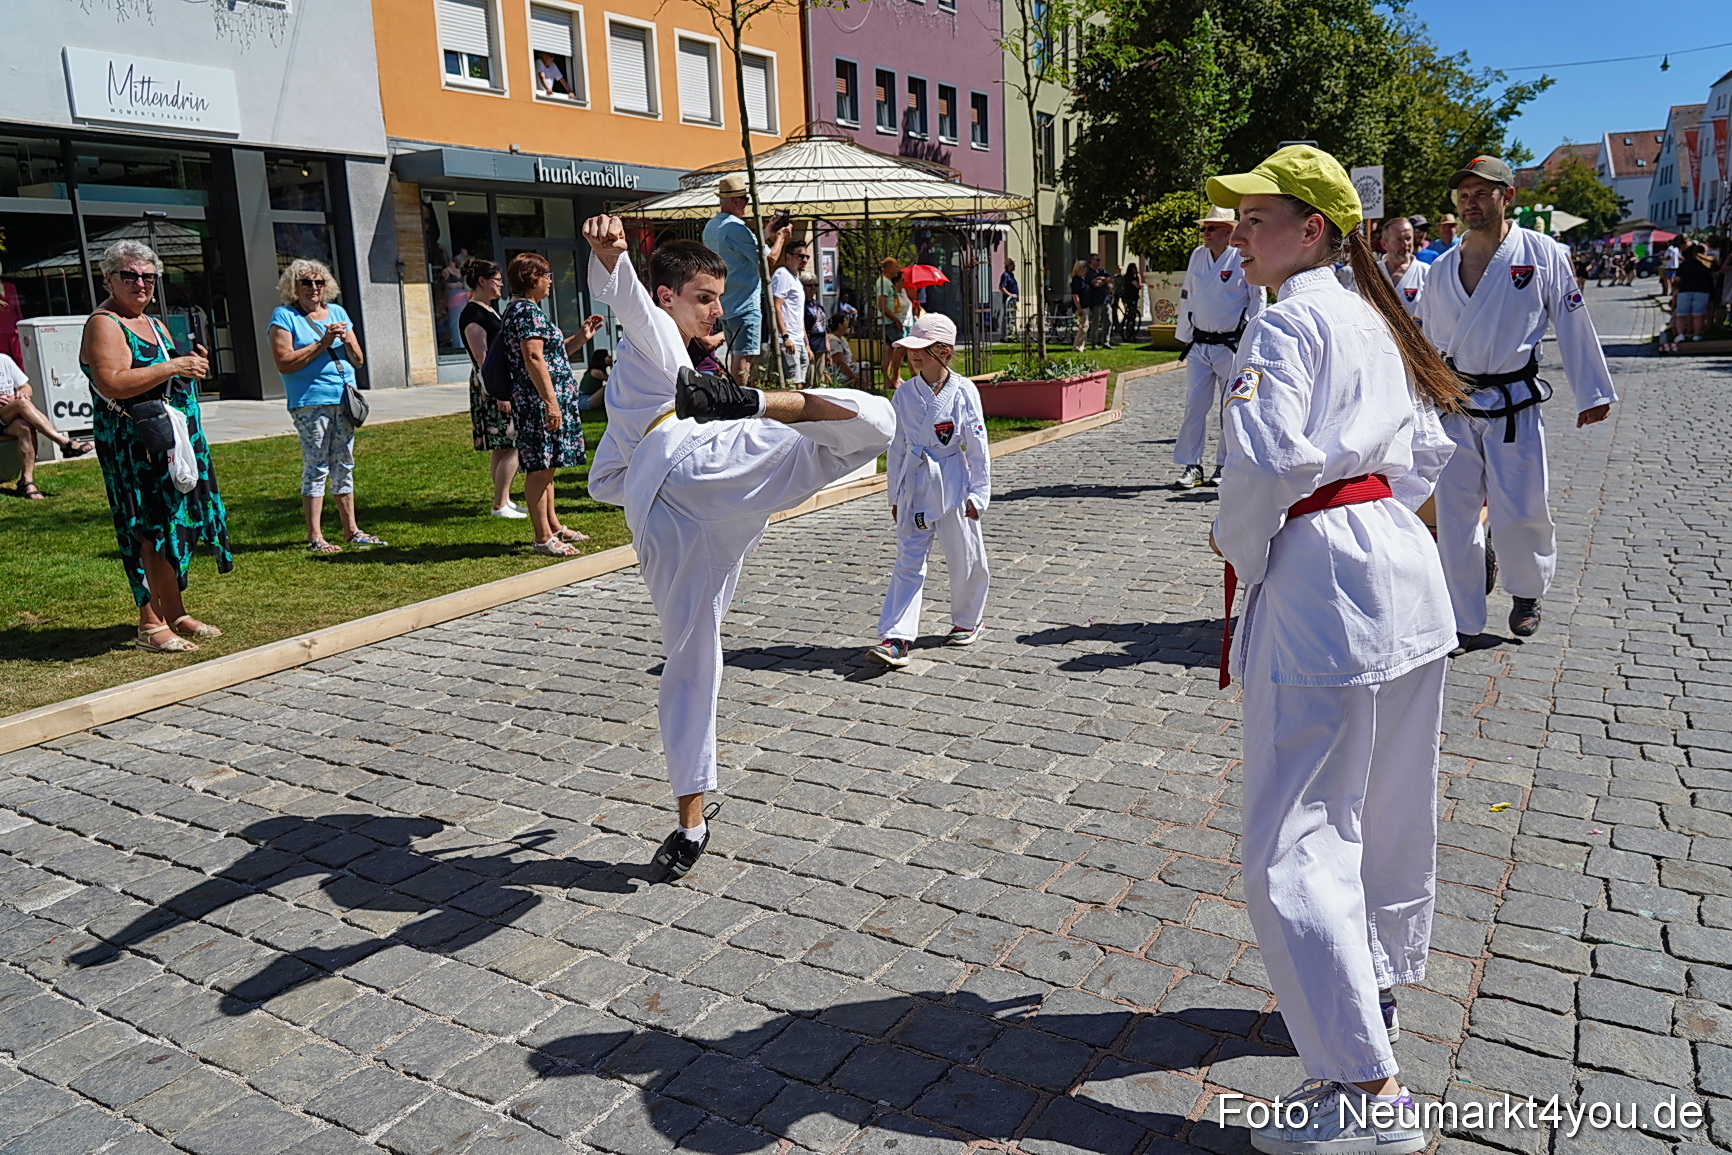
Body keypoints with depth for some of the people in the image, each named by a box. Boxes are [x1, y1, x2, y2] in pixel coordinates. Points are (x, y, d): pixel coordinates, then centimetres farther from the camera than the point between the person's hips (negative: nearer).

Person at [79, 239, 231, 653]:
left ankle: (175, 614, 20)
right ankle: (150, 624, -5)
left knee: (180, 524, 11)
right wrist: (173, 367, -23)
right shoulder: (103, 324, -9)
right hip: (134, 446, -9)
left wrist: (194, 366, 7)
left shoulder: (154, 324, 19)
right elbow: (110, 385, -23)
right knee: (148, 530, -10)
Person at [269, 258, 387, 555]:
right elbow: (284, 362, -12)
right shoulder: (284, 316, -1)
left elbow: (358, 360, 15)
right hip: (310, 402, -6)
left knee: (344, 466, 11)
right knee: (316, 467, -6)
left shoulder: (337, 312, 16)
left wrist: (347, 340, -6)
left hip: (343, 399, 6)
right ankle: (314, 537, -1)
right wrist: (323, 343, -14)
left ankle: (351, 530, 18)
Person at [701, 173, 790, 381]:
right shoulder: (735, 227, -17)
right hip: (745, 304, -10)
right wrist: (780, 237, 2)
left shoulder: (711, 227, 14)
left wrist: (766, 235, 23)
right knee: (744, 357, -10)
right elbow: (769, 259, -15)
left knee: (734, 355, 15)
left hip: (724, 304, 10)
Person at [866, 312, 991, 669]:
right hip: (913, 487, 3)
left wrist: (978, 493, -4)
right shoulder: (905, 393, 2)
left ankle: (968, 620, 33)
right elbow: (897, 446, 10)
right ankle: (896, 638, -3)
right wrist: (895, 494, 11)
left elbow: (977, 447, -4)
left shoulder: (963, 391, -8)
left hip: (952, 485, -2)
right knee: (908, 562, -1)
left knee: (964, 557, 10)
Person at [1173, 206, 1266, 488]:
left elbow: (1257, 300, -2)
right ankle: (1191, 465, 6)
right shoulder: (1197, 255, 9)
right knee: (1194, 406, -1)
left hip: (1232, 346, -4)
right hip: (1199, 345, 4)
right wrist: (1184, 336, 14)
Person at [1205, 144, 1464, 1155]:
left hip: (1320, 583, -10)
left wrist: (1239, 547, -7)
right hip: (1405, 571, 10)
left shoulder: (1288, 321, -13)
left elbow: (1265, 461, -24)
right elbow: (1428, 451, 19)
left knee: (1295, 844, -4)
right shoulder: (1376, 319, 15)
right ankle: (1376, 985, 43)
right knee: (1388, 805, 23)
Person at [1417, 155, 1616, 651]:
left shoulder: (1542, 254, -1)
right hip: (1454, 405, 3)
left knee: (1520, 513, -1)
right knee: (1454, 515, 2)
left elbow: (1573, 324, 2)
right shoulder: (1441, 269, 8)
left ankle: (1527, 592, 29)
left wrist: (1592, 393, 3)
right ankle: (1463, 622, 13)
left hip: (1515, 405, -3)